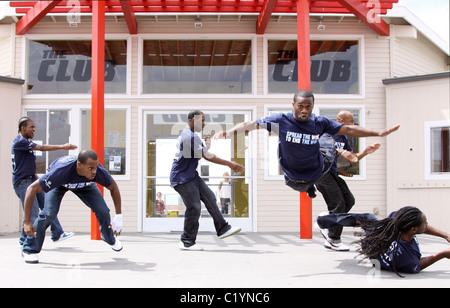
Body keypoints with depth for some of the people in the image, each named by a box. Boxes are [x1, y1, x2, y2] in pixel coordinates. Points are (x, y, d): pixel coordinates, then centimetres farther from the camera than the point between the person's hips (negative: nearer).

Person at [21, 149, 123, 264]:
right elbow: (32, 189, -41)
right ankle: (29, 250, -2)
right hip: (59, 183, -2)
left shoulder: (98, 171, -38)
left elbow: (113, 187, -17)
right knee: (49, 214, -24)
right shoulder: (61, 171, -48)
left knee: (103, 211, -9)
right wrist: (27, 222, -43)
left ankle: (110, 239, 24)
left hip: (84, 184, 3)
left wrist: (118, 217, -18)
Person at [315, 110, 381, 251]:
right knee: (338, 205, -13)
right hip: (322, 172, -9)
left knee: (349, 200, 8)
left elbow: (353, 158, 16)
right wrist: (342, 151, -46)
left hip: (333, 173, 9)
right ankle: (333, 240, -4)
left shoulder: (343, 138, 14)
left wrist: (365, 151, -2)